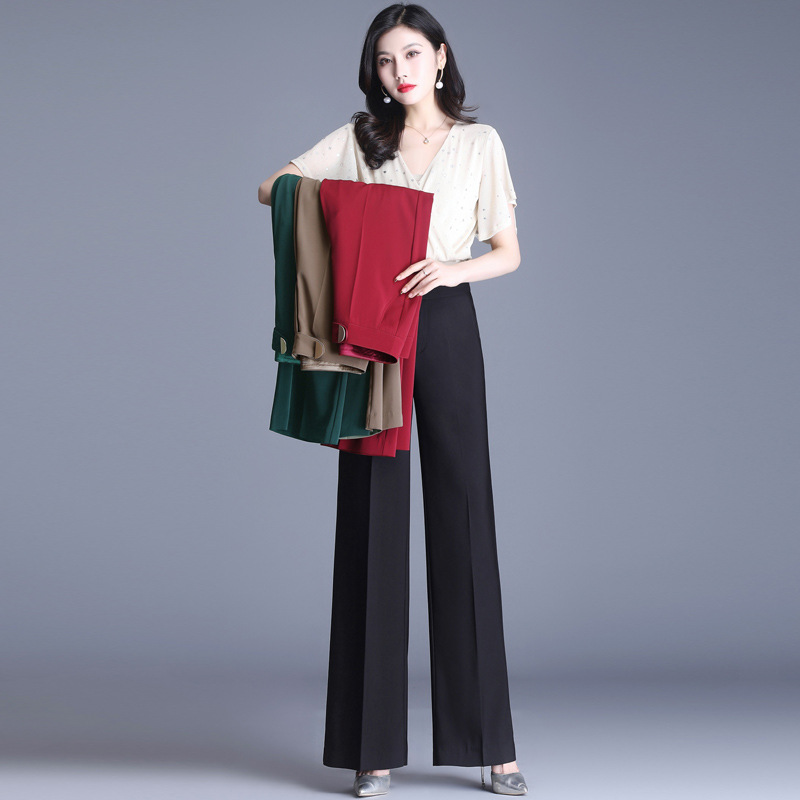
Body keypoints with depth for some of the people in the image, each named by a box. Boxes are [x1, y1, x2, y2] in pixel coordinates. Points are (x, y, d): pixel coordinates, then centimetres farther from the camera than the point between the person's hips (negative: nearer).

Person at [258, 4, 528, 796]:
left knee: (463, 516, -2)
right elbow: (271, 187, 10)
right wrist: (322, 192, -11)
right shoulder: (358, 138, 11)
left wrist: (455, 267, -13)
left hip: (446, 324, -1)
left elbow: (508, 252, 7)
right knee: (371, 519, -1)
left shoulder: (479, 142, 9)